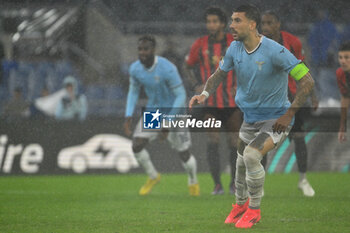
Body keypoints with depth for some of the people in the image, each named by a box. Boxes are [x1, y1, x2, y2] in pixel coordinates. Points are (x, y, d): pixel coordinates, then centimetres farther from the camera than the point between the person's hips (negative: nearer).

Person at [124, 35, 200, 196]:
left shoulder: (167, 69, -29)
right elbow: (133, 92, 7)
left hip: (173, 111, -4)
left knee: (184, 154, 0)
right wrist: (128, 116, -5)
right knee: (137, 145, -12)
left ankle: (193, 182, 32)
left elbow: (181, 96, -22)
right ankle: (153, 177, 15)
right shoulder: (135, 69, -11)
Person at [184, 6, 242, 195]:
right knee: (213, 142, -11)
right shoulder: (200, 45, 0)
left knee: (234, 143, 4)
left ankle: (234, 183, 20)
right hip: (210, 102, 0)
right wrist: (196, 86, 0)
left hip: (232, 102, 0)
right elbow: (188, 66, 15)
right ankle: (217, 185, -4)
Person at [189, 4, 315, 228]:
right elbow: (219, 74, 15)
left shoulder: (274, 51, -24)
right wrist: (204, 94, -5)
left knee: (251, 155, -25)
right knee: (241, 162, 14)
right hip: (250, 117, 7)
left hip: (276, 120, -7)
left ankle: (254, 210, -4)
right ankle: (241, 204, 43)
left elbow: (307, 81, -23)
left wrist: (289, 114, -24)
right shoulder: (235, 49, -3)